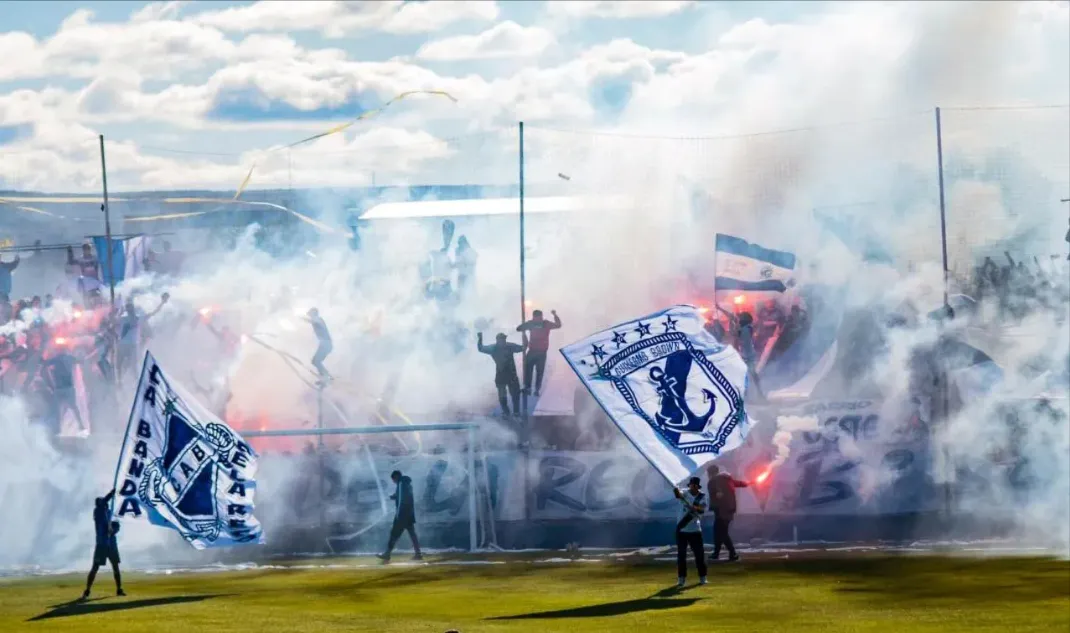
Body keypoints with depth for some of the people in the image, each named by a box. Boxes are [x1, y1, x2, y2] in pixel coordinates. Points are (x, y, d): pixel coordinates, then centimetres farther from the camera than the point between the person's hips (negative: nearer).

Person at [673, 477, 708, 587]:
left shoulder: (702, 497, -2)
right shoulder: (685, 493, -6)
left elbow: (702, 509, -19)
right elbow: (679, 495, -30)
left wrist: (695, 508, -41)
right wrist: (677, 493, -54)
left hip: (695, 530, 1)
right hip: (682, 529, -1)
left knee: (699, 553, 3)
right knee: (681, 554, 1)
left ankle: (702, 577, 15)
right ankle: (681, 578, 9)